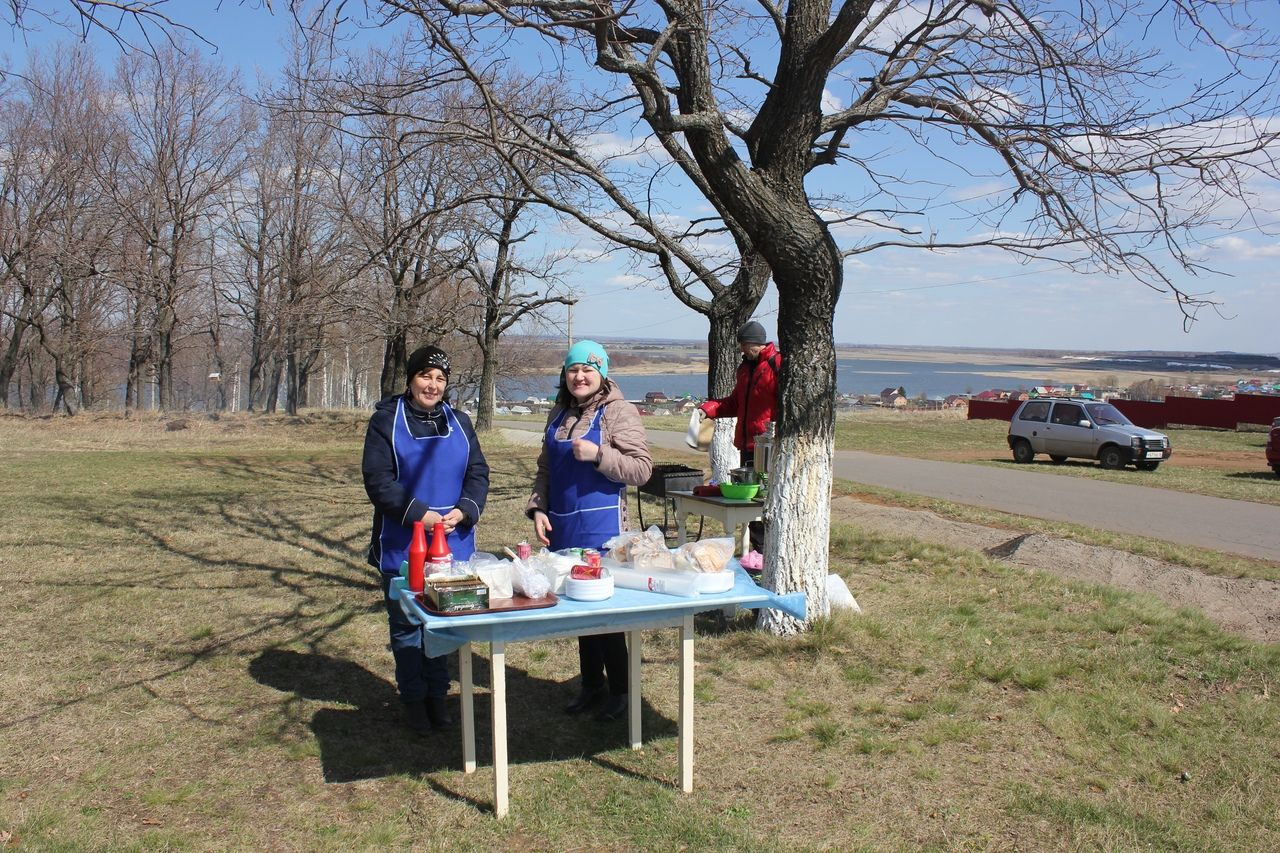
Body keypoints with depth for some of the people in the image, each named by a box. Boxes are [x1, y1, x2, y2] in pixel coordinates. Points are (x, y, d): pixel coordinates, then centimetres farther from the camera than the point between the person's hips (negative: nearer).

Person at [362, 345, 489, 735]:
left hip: (453, 541, 3)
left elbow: (478, 473, 6)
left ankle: (437, 694, 26)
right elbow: (378, 480, -10)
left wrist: (463, 512, -12)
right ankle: (413, 699, 21)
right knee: (406, 625, 6)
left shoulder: (459, 421, 9)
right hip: (402, 545, -3)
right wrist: (420, 514, -19)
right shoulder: (386, 421, -3)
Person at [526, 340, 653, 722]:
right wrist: (538, 508, 6)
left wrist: (598, 454, -23)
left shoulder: (619, 413, -8)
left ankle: (619, 691, 15)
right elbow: (545, 470, 20)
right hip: (563, 528, 7)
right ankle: (591, 685, 29)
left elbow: (642, 469, -13)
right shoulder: (559, 414, 12)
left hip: (602, 527, -7)